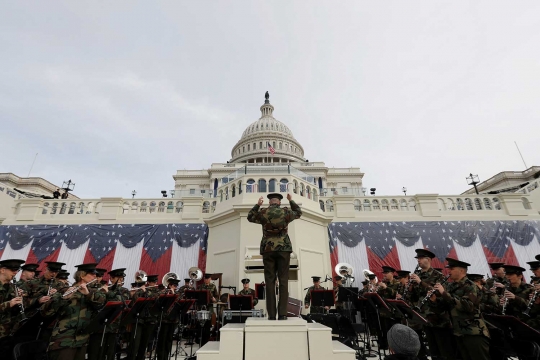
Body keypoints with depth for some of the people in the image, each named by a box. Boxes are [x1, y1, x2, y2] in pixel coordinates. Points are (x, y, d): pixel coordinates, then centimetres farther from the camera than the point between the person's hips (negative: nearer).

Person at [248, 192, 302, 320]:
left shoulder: (263, 213, 1)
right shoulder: (286, 212, 1)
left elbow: (250, 217, 20)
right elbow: (298, 213, 21)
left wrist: (257, 205, 25)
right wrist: (291, 201, 29)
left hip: (268, 249, 1)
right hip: (284, 248, 0)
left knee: (270, 281, 3)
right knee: (283, 281, 2)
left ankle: (271, 314, 3)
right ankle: (282, 313, 1)